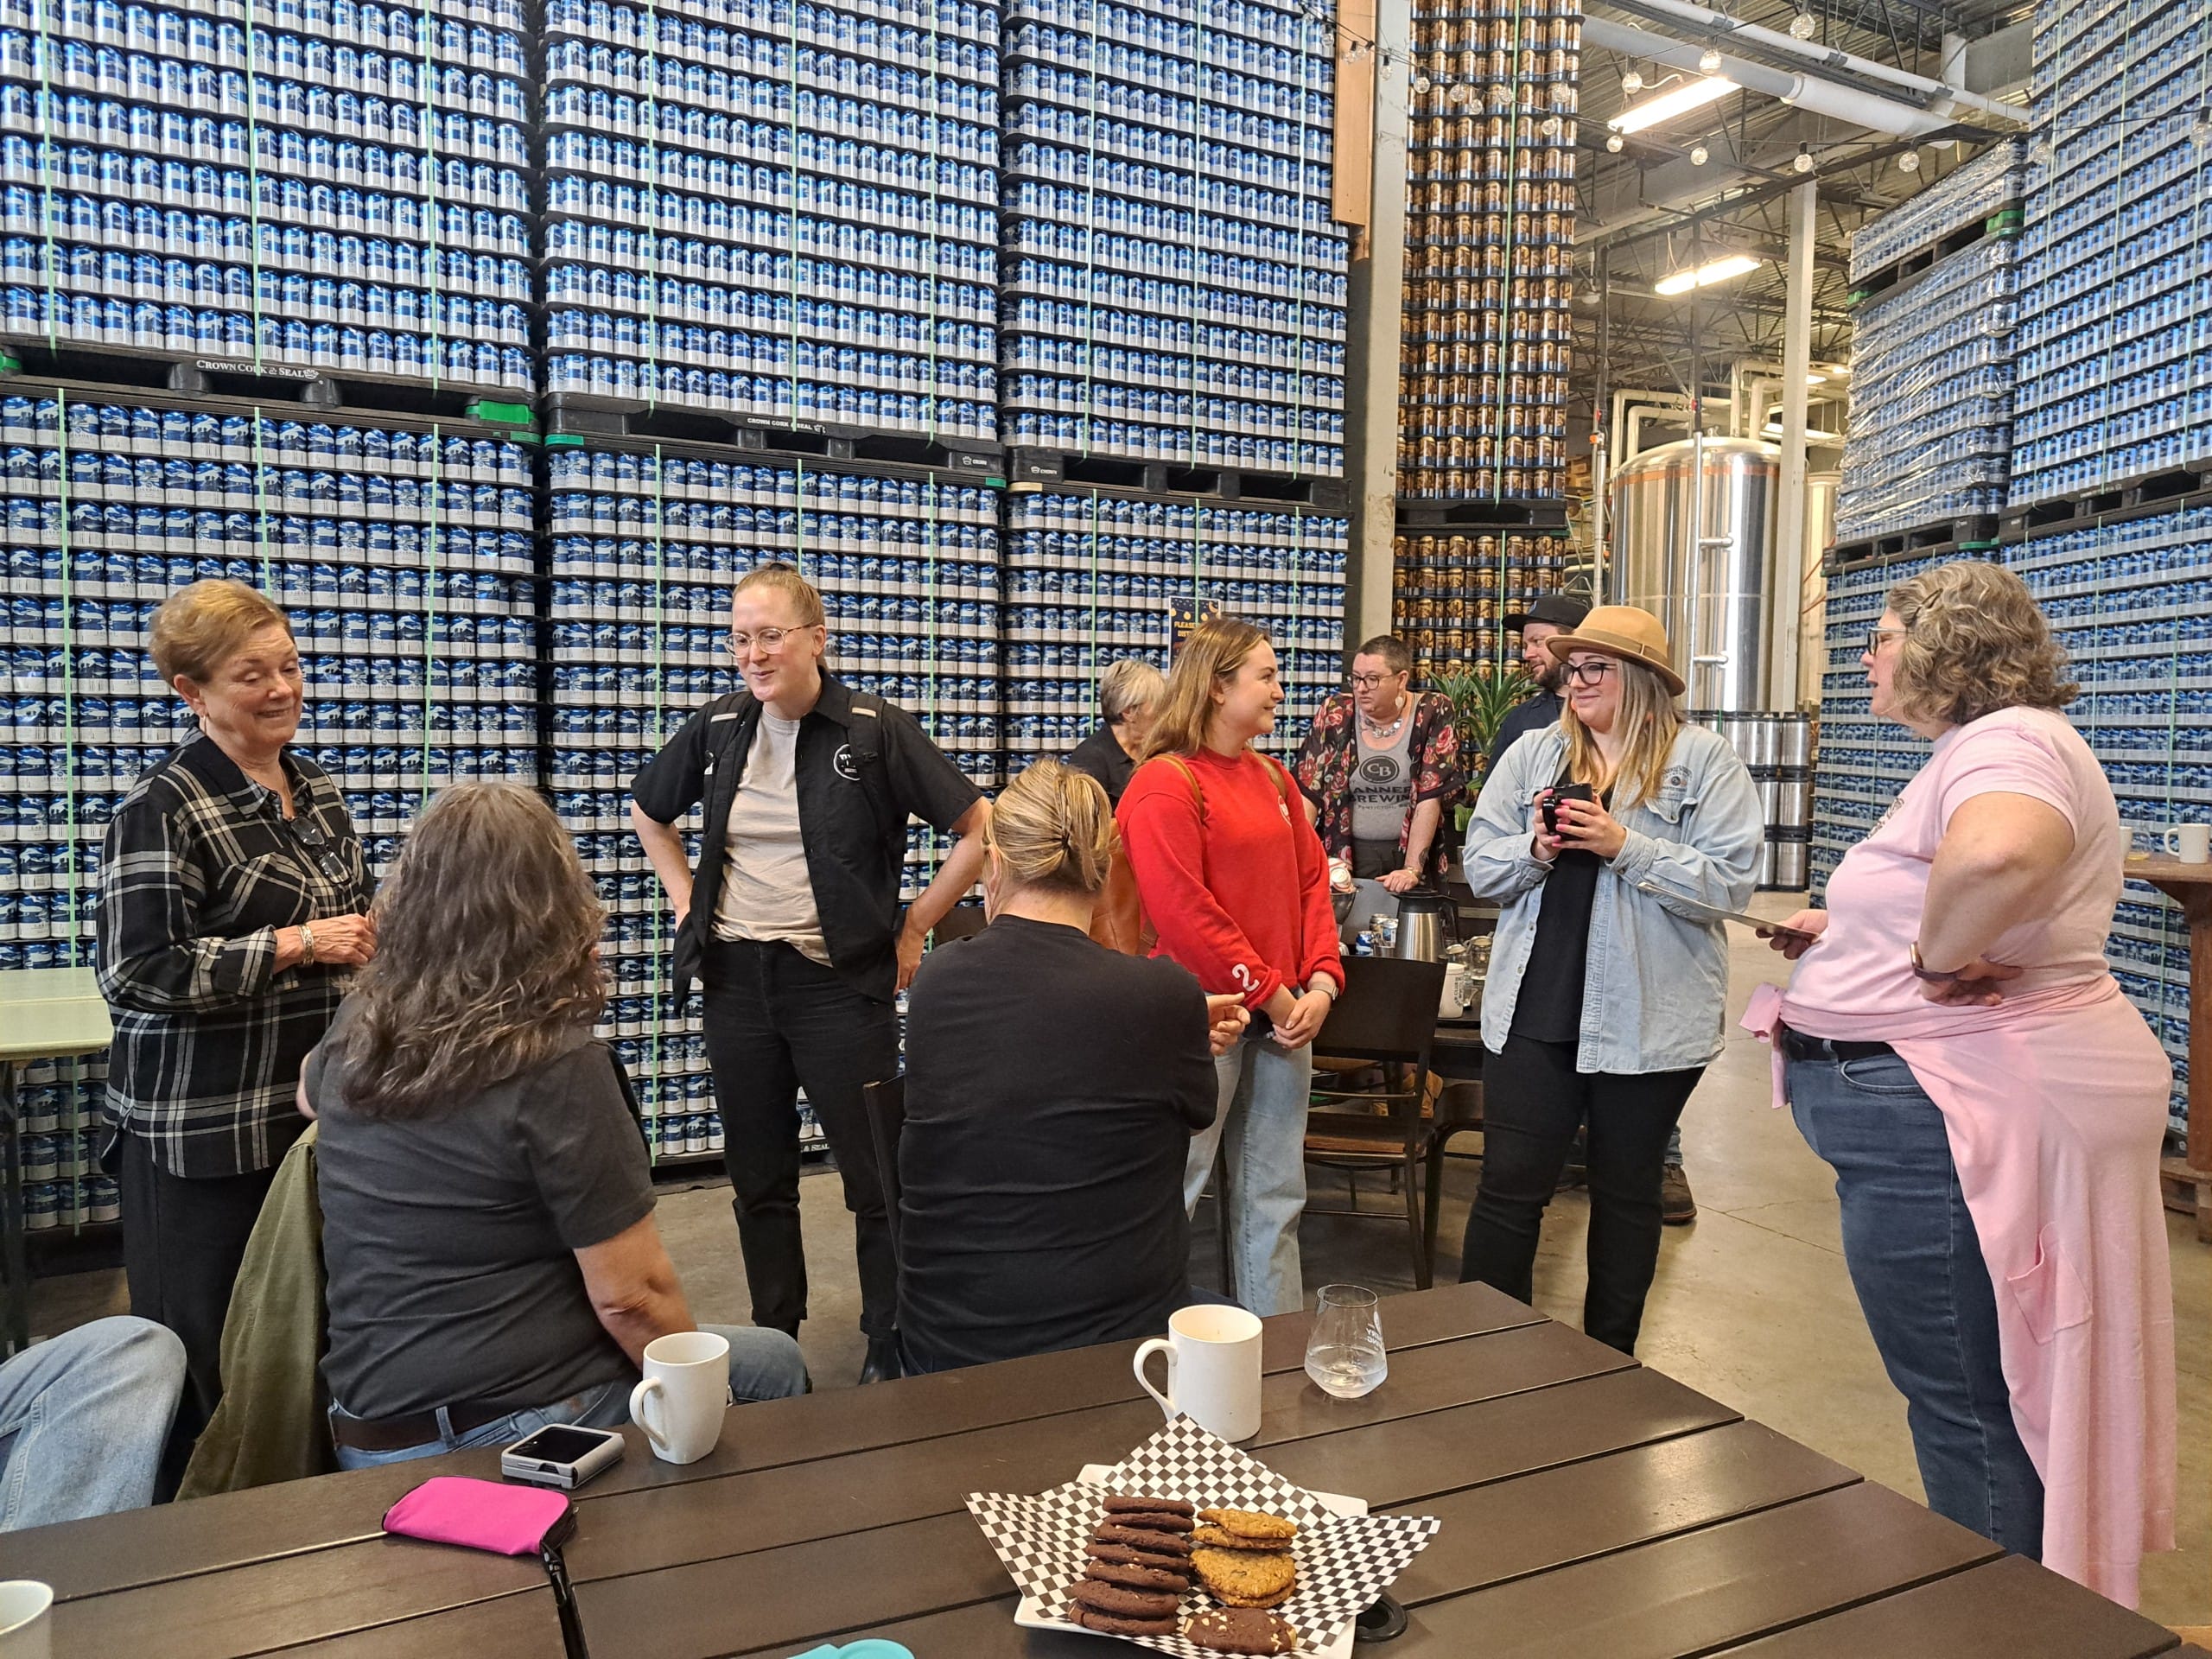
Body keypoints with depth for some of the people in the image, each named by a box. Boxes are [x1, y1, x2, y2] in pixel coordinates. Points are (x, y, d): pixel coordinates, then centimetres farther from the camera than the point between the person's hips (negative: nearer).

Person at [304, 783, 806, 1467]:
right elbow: (630, 1295, -19)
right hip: (531, 1427, -7)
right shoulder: (558, 1066, -23)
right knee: (772, 1361, 18)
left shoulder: (356, 1033, -3)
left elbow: (308, 1096, 25)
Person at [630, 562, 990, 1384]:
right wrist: (687, 900, 12)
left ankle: (890, 1348, 19)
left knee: (875, 1173, 3)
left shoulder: (875, 729, -9)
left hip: (840, 981, -4)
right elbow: (647, 811, 23)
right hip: (736, 980, 4)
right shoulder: (717, 728, 4)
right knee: (758, 1178, 14)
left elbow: (980, 829, -8)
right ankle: (773, 1341, 30)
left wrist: (911, 926, -5)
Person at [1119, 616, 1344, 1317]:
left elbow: (1312, 881, 12)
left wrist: (1321, 981, -2)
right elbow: (1184, 913, -18)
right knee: (1170, 1197, 2)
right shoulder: (1164, 785, -11)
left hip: (1285, 1015, 8)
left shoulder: (1273, 779, 13)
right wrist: (1270, 995, -14)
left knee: (1275, 1197, 15)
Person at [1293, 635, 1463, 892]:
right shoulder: (1335, 714, -2)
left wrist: (1412, 869, -18)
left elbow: (1430, 797, -11)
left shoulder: (1433, 713, -6)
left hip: (1412, 852, -1)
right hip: (1344, 857, 1)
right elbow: (1308, 792, -4)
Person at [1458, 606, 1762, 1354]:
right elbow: (1481, 865, 6)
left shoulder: (1703, 760, -3)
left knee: (1626, 1191, 14)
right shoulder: (1534, 754, 8)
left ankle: (1609, 1359, 31)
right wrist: (1538, 848, -14)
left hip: (1648, 1020, -2)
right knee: (1509, 1186, 4)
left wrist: (1623, 845, -20)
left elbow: (1729, 880, -12)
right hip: (1535, 1010, 2)